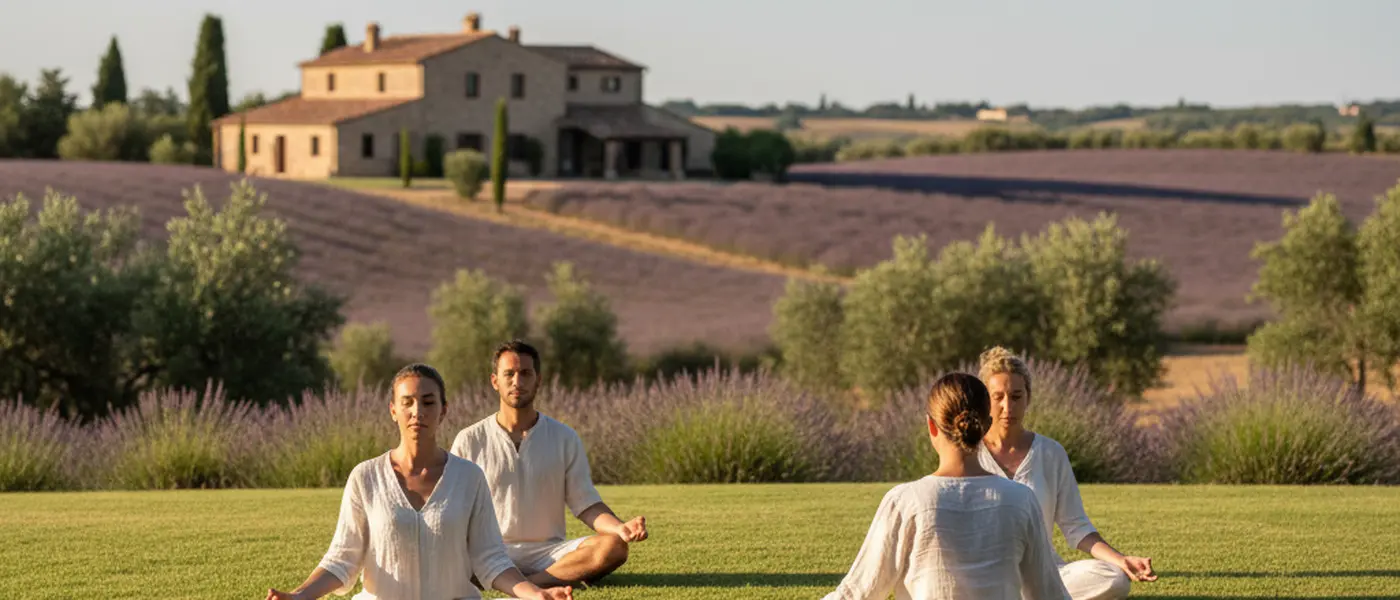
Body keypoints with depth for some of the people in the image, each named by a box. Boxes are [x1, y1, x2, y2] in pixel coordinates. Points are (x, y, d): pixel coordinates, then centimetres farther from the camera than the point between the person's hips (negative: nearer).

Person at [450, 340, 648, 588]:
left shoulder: (565, 438, 7)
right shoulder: (469, 441, 5)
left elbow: (586, 505, 5)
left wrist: (621, 528, -16)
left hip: (548, 552, 1)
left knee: (613, 547, -27)